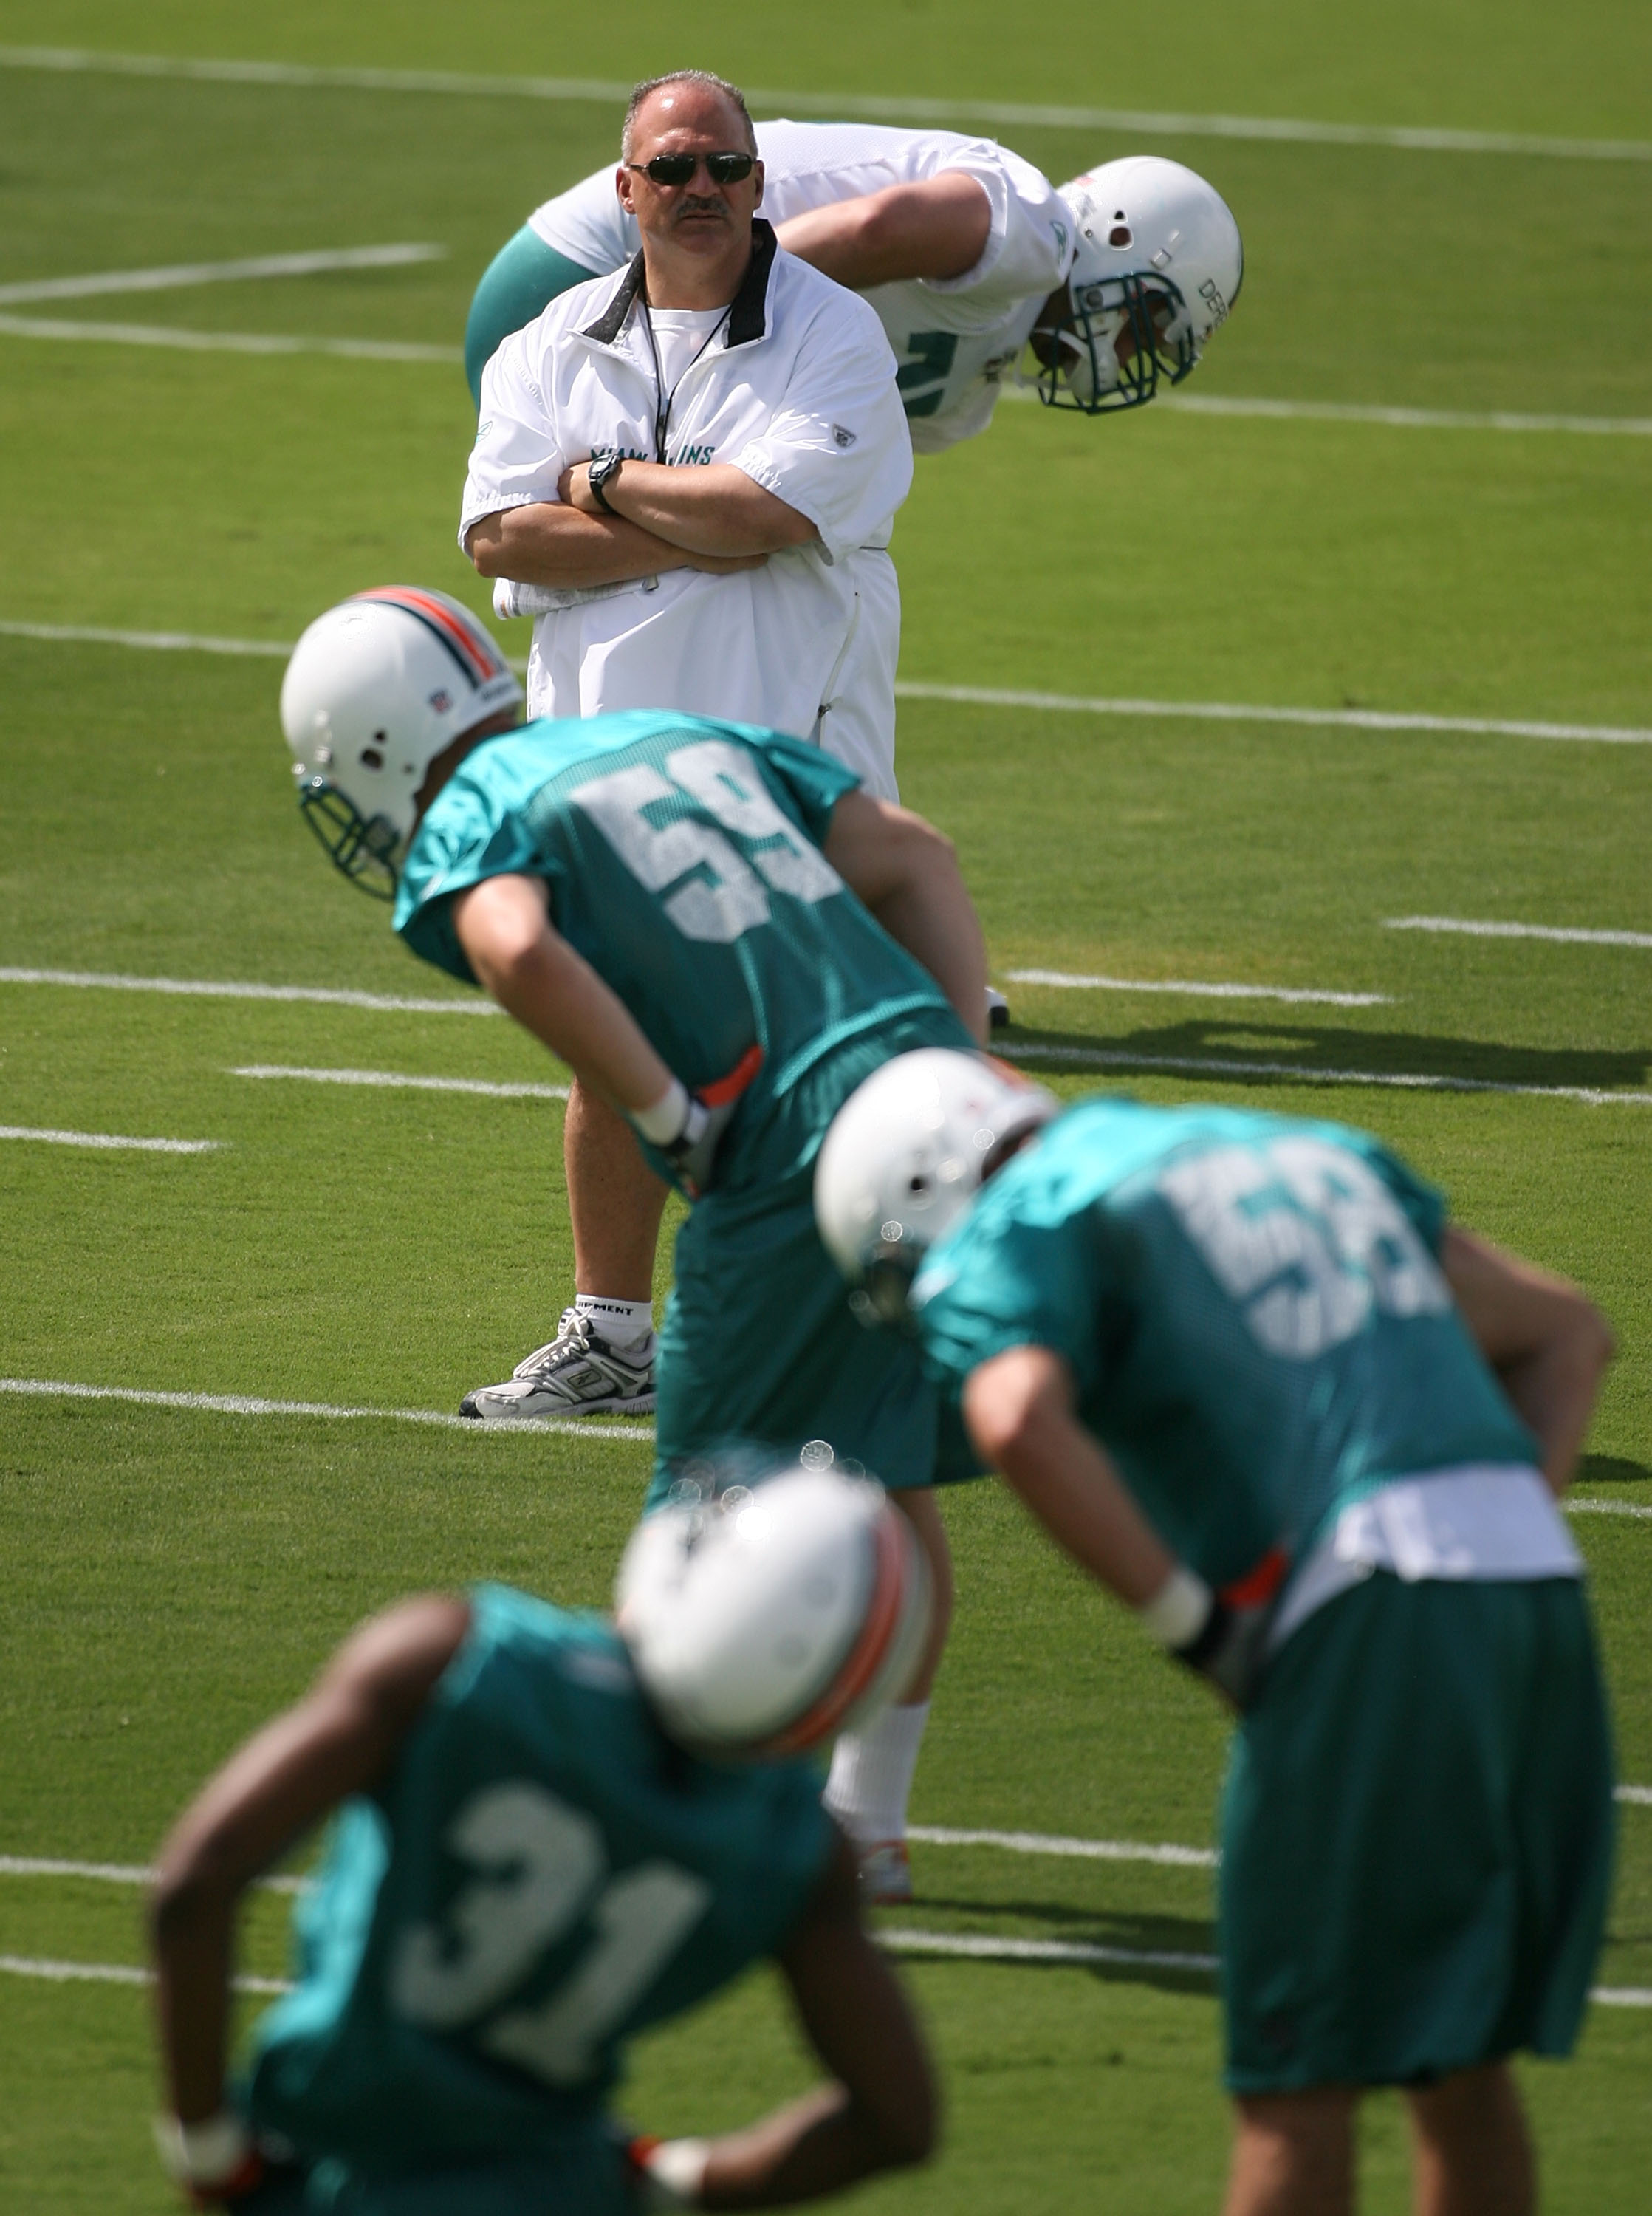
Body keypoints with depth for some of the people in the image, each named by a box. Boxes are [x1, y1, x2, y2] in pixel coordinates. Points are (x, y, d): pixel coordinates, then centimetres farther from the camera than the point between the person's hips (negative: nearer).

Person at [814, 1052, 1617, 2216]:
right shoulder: (1308, 1152, 29)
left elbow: (1019, 1420, -16)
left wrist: (1188, 1621, -9)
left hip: (1371, 1606, -7)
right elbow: (1564, 1329, 30)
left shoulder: (1015, 1233, 6)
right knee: (1460, 2064, 16)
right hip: (1540, 1582, 7)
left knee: (1301, 2088, 1)